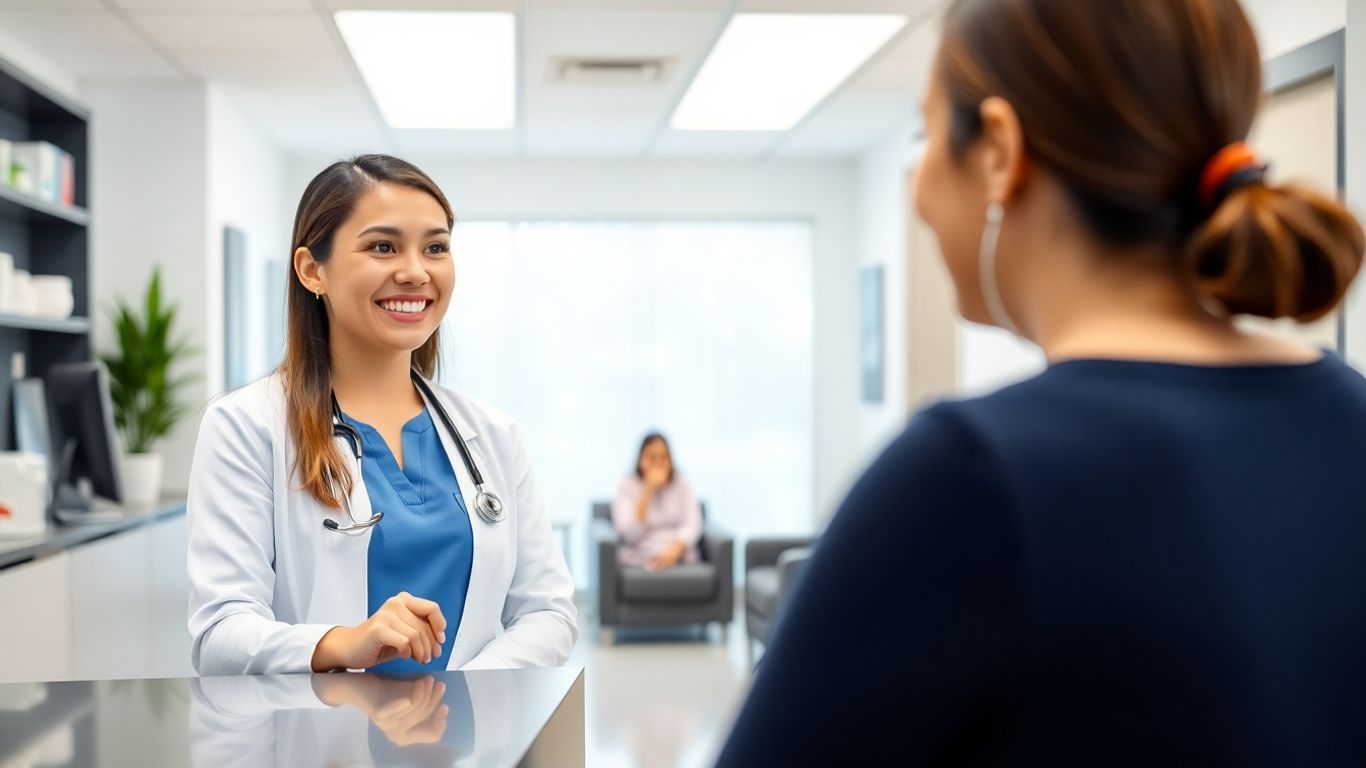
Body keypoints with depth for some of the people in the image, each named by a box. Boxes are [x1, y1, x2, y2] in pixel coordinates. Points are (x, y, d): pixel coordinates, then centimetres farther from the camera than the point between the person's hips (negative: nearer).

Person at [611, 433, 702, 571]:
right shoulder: (628, 486, 3)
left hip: (679, 557, 2)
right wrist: (648, 490, -13)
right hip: (639, 559, -2)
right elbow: (630, 534, -9)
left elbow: (692, 525, 0)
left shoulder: (681, 484, 10)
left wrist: (675, 549, -21)